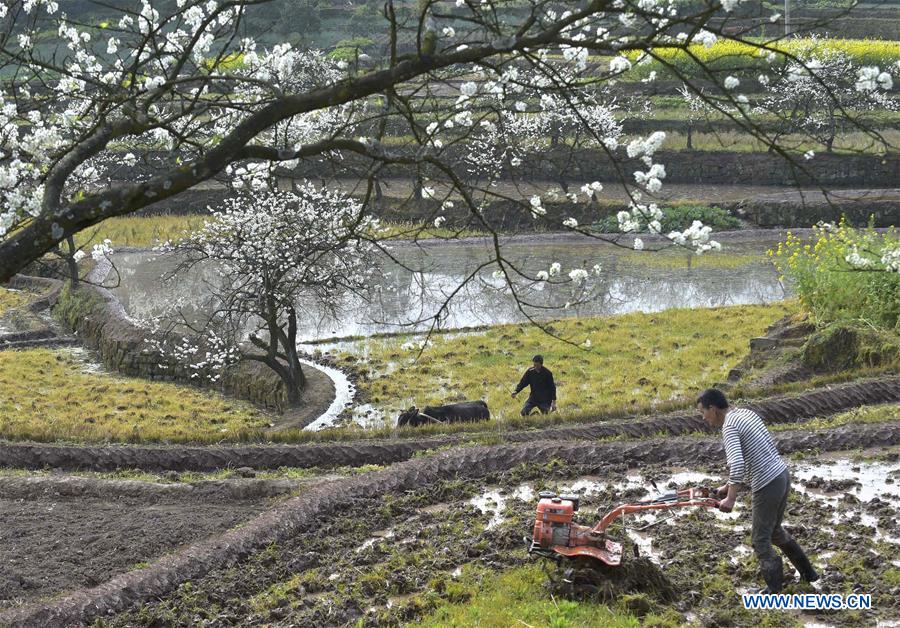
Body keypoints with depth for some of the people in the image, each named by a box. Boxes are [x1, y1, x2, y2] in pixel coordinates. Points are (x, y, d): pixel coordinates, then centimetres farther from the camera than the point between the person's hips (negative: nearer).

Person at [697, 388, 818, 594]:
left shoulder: (729, 427, -16)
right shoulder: (746, 413, 12)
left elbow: (737, 464, -29)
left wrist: (730, 498, -23)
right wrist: (729, 485, 21)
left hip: (768, 485, -9)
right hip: (782, 475, 9)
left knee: (761, 540, 2)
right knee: (775, 530, 25)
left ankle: (774, 591, 6)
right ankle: (807, 572, 35)